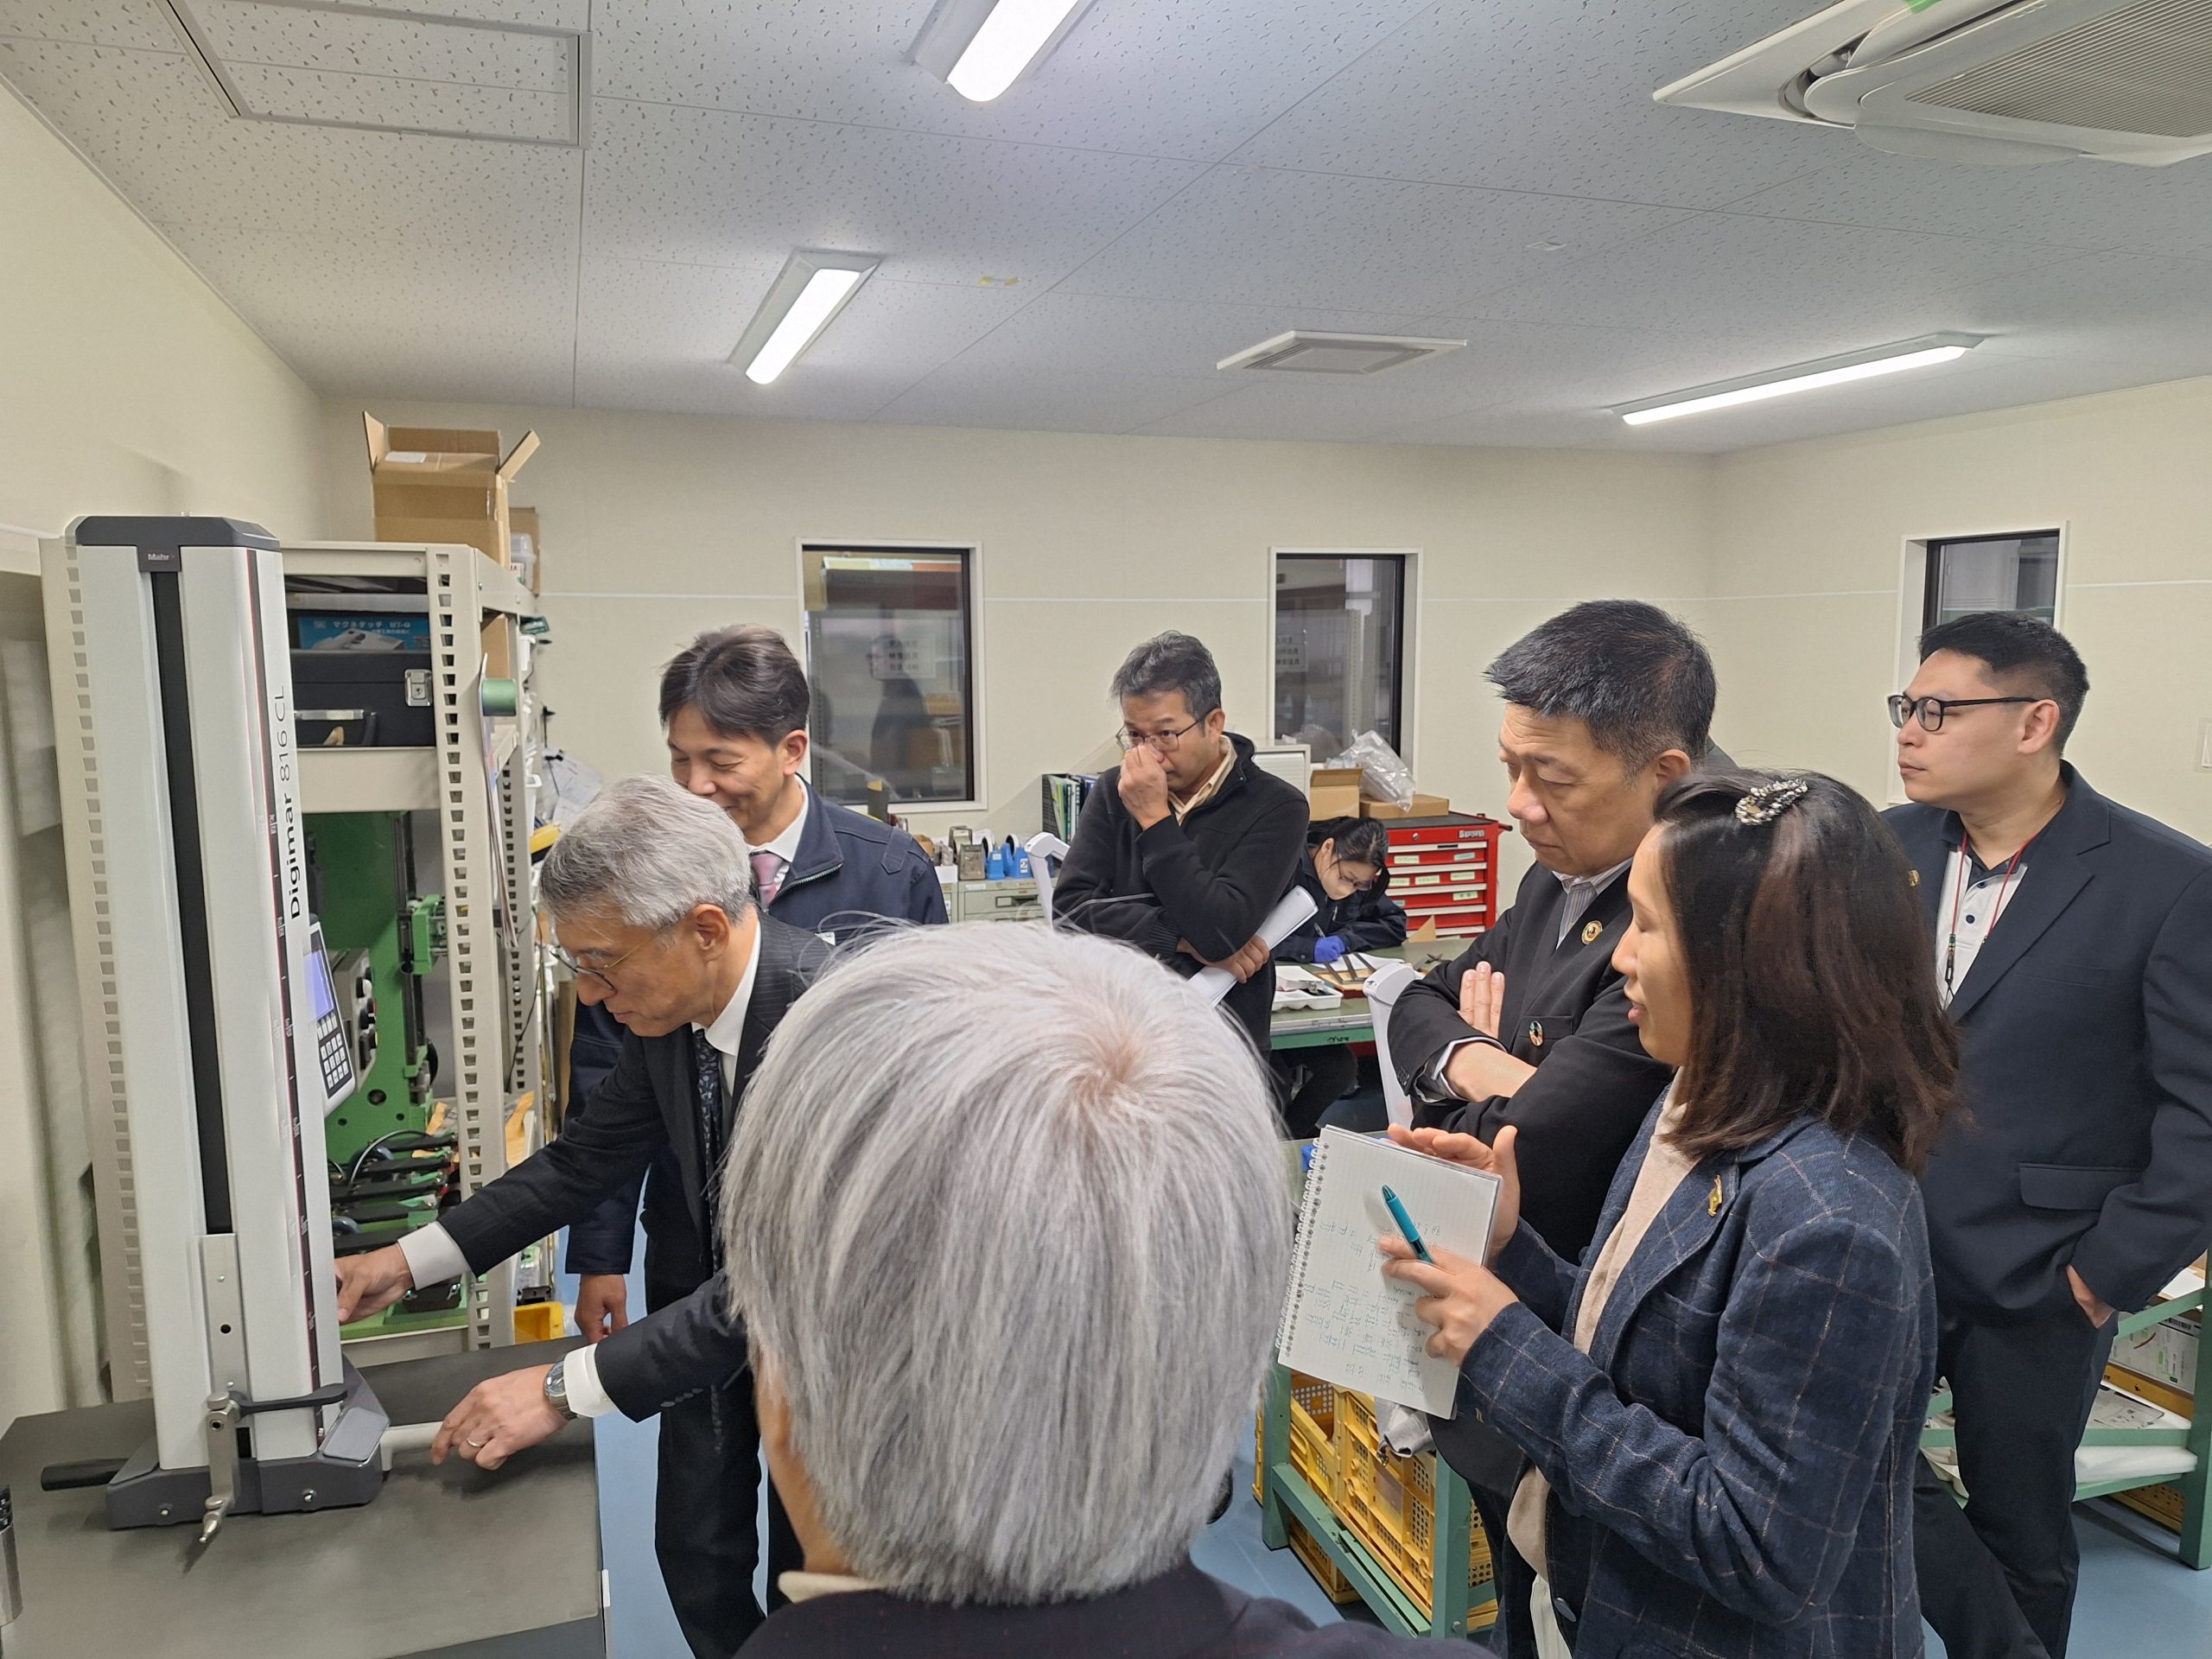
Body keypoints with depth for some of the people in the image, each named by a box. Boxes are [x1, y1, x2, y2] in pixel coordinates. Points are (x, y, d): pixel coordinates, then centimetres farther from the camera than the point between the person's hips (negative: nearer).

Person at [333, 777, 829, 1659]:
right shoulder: (671, 1005, -12)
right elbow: (586, 1157, 3)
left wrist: (566, 1388, -35)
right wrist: (409, 1260, -3)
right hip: (717, 1299, 6)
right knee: (694, 1552, 15)